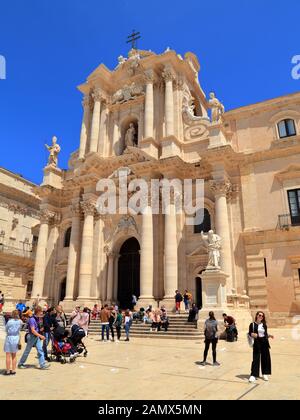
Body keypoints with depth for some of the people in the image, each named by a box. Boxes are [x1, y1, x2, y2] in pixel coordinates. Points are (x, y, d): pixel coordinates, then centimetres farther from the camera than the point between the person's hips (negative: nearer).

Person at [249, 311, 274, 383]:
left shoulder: (264, 325, 9)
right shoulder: (252, 324, -3)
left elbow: (266, 334, 13)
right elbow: (250, 333, -7)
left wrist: (269, 335, -6)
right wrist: (254, 335, -26)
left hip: (265, 343, 4)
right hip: (257, 343, -4)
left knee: (265, 358, 9)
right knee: (256, 359, -5)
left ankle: (265, 374, 25)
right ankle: (253, 375, -1)